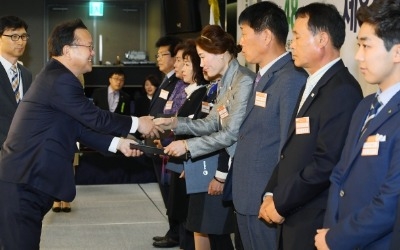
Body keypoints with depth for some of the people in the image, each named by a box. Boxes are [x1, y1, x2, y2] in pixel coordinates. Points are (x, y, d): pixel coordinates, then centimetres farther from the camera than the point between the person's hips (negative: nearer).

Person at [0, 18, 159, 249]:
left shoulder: (57, 77, 17)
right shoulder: (60, 79, -16)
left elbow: (82, 128, 17)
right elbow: (95, 118, -12)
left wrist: (118, 143, 11)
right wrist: (136, 124, 0)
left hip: (27, 181, 11)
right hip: (21, 184, -11)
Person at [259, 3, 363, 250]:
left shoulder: (342, 90, -17)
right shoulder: (313, 84, 15)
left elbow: (326, 163, -23)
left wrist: (280, 202, -15)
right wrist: (271, 194, 4)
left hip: (314, 222, -9)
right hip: (293, 217, 9)